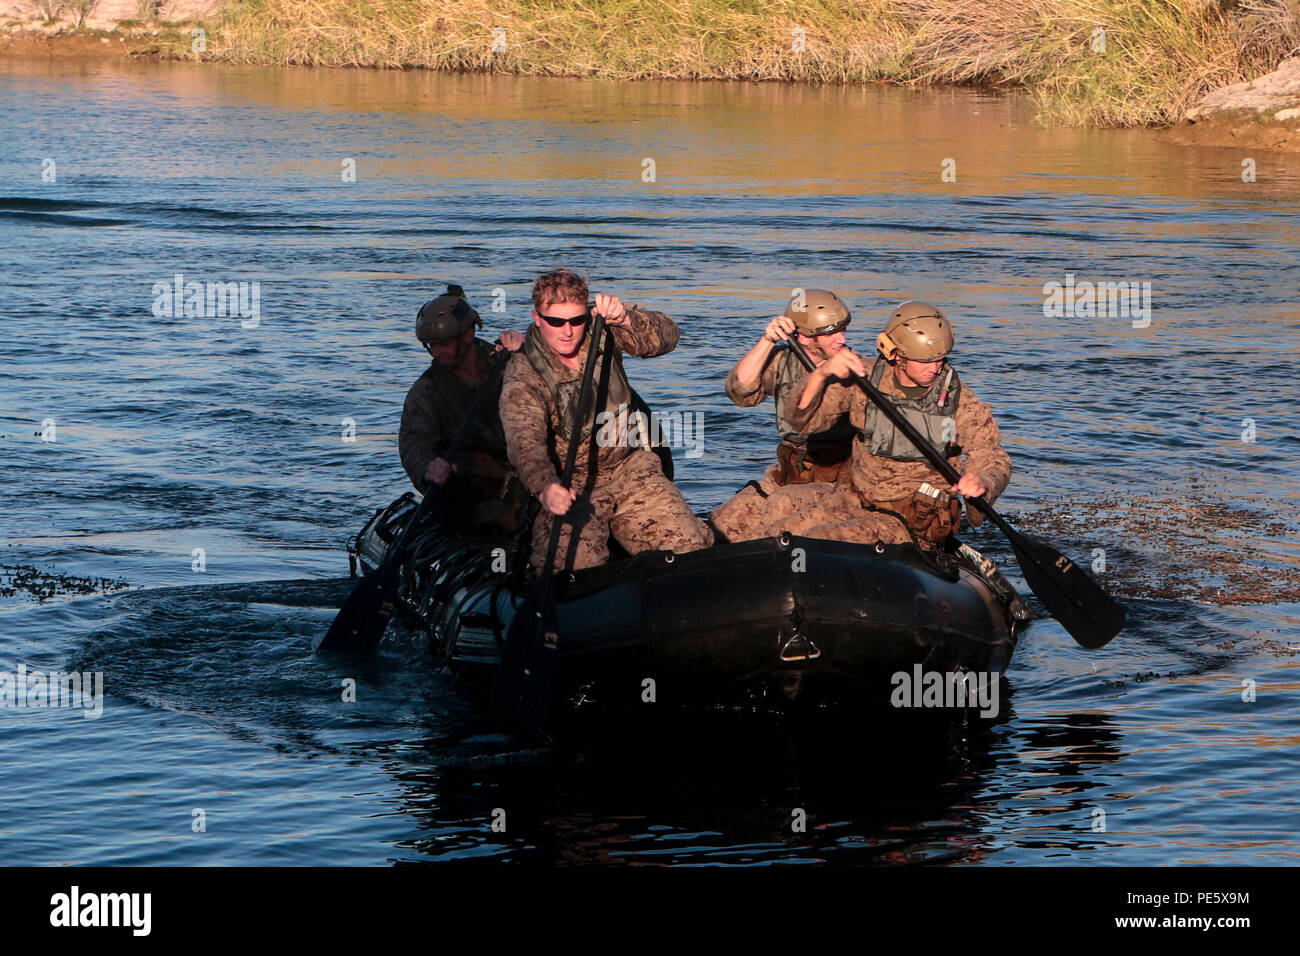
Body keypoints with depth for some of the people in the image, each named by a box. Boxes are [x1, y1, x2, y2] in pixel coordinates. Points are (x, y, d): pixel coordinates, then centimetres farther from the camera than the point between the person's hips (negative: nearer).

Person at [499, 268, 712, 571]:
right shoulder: (523, 377, -16)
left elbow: (666, 337, -9)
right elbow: (524, 441, -31)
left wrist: (625, 318, -31)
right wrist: (545, 487, -52)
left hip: (629, 468, 4)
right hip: (568, 485, -3)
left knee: (690, 547, -15)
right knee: (578, 566, -27)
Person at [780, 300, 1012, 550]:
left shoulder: (958, 399, -9)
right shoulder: (865, 380, -4)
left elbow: (994, 459, -4)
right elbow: (804, 420, -4)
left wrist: (982, 484, -29)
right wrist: (822, 374, -24)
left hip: (916, 522, -4)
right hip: (856, 502, 4)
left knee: (819, 541, -25)